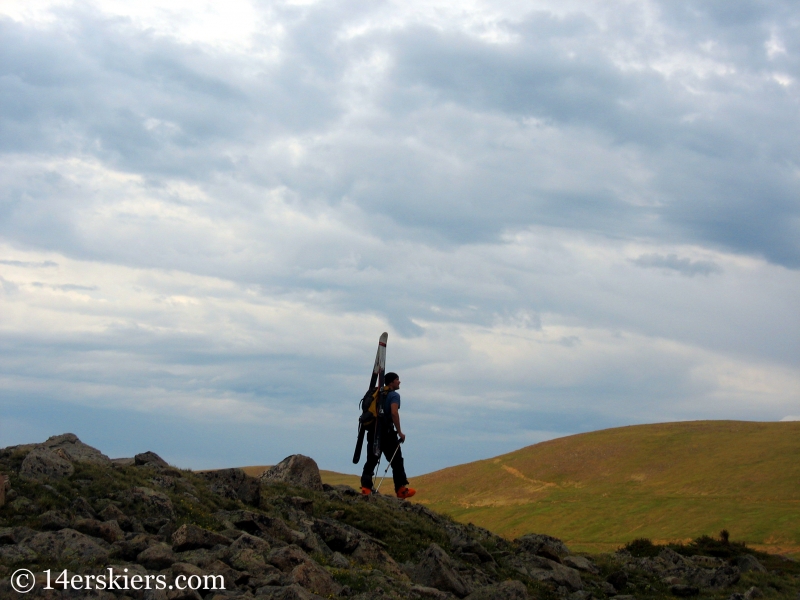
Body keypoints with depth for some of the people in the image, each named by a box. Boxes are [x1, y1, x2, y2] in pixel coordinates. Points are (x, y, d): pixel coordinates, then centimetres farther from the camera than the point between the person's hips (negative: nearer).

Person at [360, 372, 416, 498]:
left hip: (373, 431, 7)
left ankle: (366, 487, -7)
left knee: (371, 461, 5)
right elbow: (394, 413, -20)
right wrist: (399, 432, -16)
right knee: (397, 461, 4)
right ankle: (401, 489, 7)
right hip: (386, 432, -7)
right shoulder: (394, 395, -5)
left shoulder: (378, 394, 18)